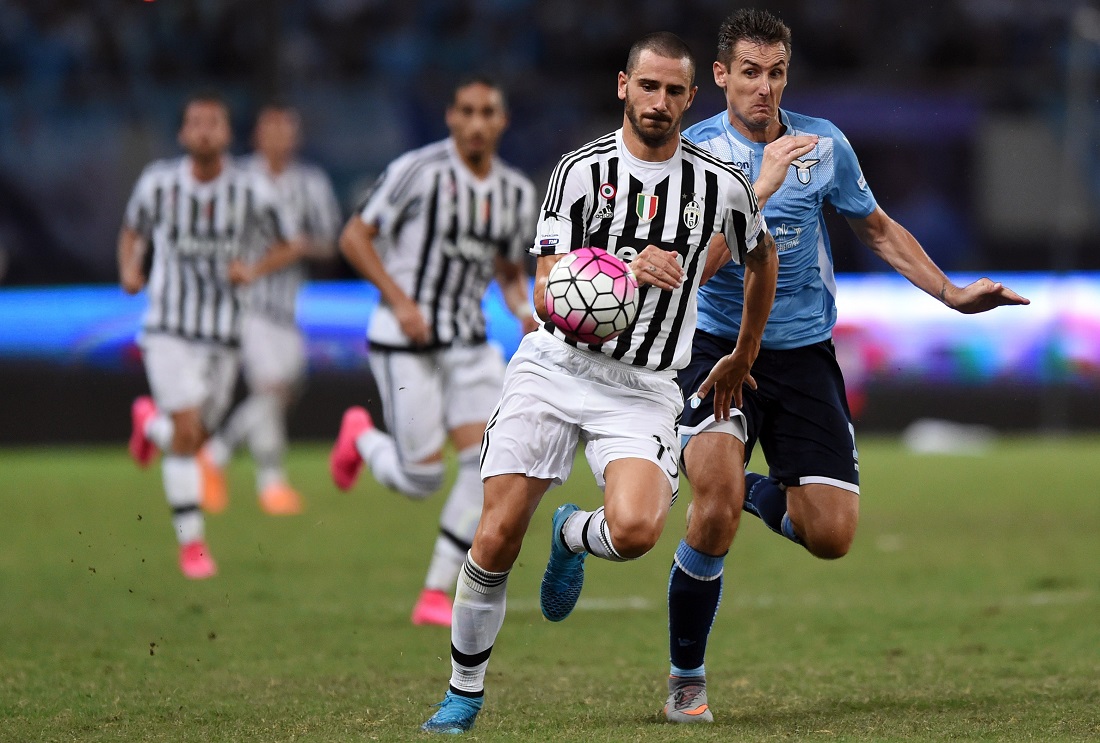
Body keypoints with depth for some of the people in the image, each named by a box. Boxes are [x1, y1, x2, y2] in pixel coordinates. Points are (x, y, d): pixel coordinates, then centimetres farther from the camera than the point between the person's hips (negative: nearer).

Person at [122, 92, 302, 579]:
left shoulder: (251, 191, -6)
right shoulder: (159, 183, -5)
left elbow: (290, 245, 7)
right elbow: (133, 231, 13)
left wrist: (253, 270, -12)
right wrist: (129, 270, -7)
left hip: (223, 335, 2)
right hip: (168, 330, -2)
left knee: (194, 438, 12)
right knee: (187, 431, -17)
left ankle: (150, 424, 49)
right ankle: (191, 542, -8)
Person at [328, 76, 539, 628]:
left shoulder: (518, 194, 7)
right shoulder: (418, 171, -11)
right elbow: (354, 237, -7)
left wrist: (523, 310, -1)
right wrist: (399, 300, -17)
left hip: (470, 343, 5)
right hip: (405, 341, -5)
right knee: (421, 478, -7)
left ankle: (438, 594, 0)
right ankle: (361, 437, 29)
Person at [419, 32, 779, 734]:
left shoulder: (722, 185, -1)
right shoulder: (582, 170, -5)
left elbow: (763, 258, 21)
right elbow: (548, 296, -9)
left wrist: (742, 359, 27)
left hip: (645, 388, 0)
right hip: (556, 365, 0)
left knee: (637, 529, -27)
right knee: (497, 541, -7)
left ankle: (574, 534, 11)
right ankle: (465, 693, 13)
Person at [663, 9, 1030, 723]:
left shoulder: (824, 143, 3)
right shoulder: (694, 149, -6)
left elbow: (877, 227, 18)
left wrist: (952, 293, 11)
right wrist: (762, 185, -30)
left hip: (803, 353, 3)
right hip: (719, 344, -3)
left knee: (831, 535, -6)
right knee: (714, 508, -25)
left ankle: (761, 492, 29)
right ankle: (686, 679, -6)